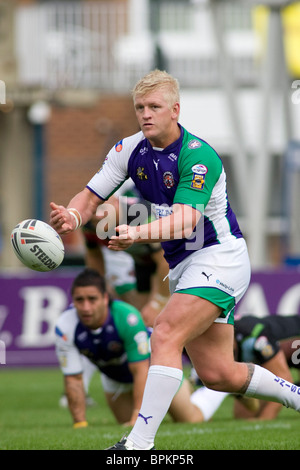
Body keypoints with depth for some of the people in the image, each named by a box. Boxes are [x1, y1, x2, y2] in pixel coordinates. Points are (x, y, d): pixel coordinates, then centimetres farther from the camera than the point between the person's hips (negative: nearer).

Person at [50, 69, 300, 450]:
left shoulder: (199, 156, -21)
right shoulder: (129, 151, 0)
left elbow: (185, 220, -33)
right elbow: (91, 196, -2)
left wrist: (138, 234, -51)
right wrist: (72, 216, -27)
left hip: (219, 258, -8)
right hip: (181, 265, 8)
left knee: (165, 336, -26)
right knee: (218, 375, 9)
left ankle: (140, 442, -30)